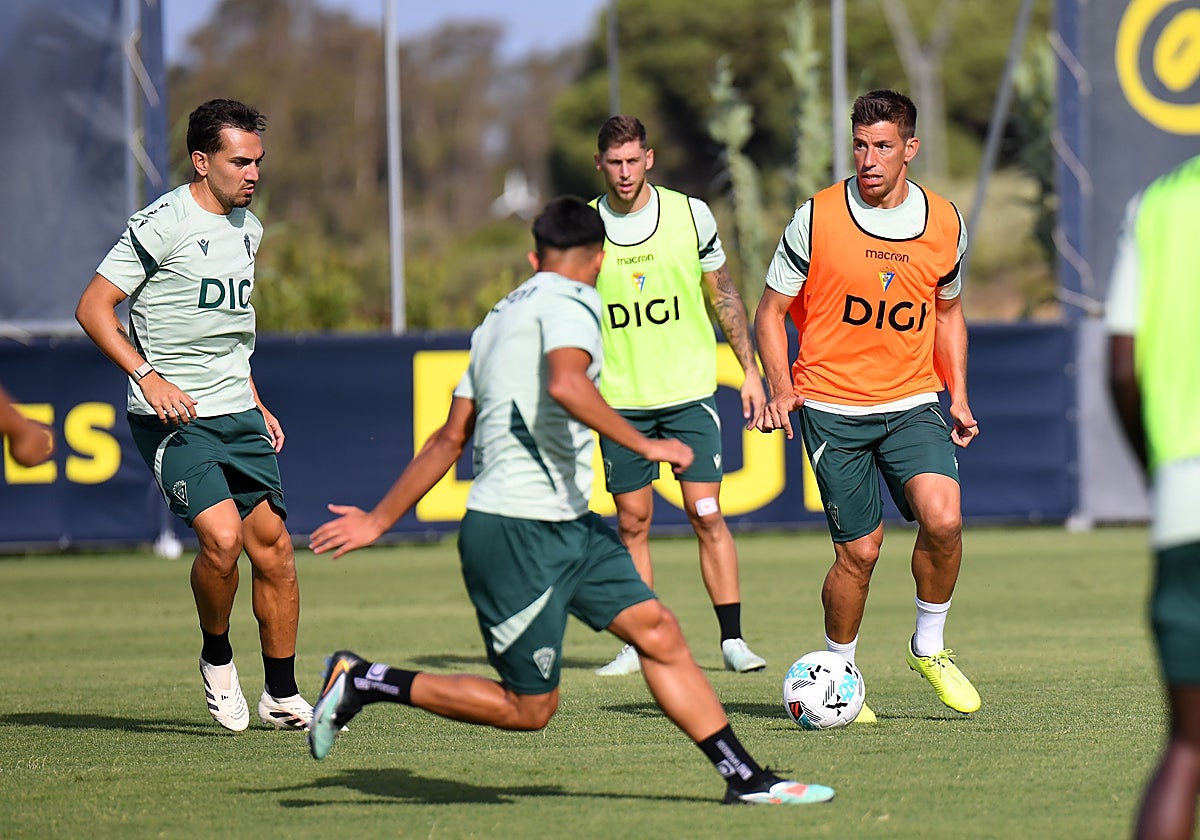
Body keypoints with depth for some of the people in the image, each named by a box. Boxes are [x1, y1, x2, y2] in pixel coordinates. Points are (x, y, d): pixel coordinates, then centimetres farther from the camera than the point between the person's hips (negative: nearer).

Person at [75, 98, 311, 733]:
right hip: (172, 418, -7)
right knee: (222, 537, -22)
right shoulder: (164, 223, -12)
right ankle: (216, 658, 5)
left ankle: (283, 698, 16)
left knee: (273, 547, 4)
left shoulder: (247, 227, 13)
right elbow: (93, 308, -13)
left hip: (237, 416, 7)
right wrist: (148, 376, -22)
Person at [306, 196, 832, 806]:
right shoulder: (571, 302, -7)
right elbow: (566, 384, -29)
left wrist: (379, 521, 25)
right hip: (518, 532, -10)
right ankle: (364, 682, 5)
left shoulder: (502, 316, 21)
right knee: (527, 708, -4)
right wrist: (645, 445, -24)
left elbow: (449, 438, 22)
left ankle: (744, 778, 1)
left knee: (658, 632, 2)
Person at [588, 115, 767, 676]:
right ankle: (638, 645, 11)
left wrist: (750, 370, 7)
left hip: (689, 392, -1)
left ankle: (732, 639, -2)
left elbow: (723, 295, 9)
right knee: (632, 522, 3)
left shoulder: (690, 214, 0)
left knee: (706, 514, -6)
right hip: (620, 399, 1)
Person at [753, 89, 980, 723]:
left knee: (942, 518, -20)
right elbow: (772, 311, 2)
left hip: (913, 403, 2)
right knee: (859, 551, -2)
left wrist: (958, 395, 12)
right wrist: (781, 388, -12)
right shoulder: (817, 218, -6)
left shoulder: (945, 224, 4)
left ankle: (929, 648, 3)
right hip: (832, 407, -2)